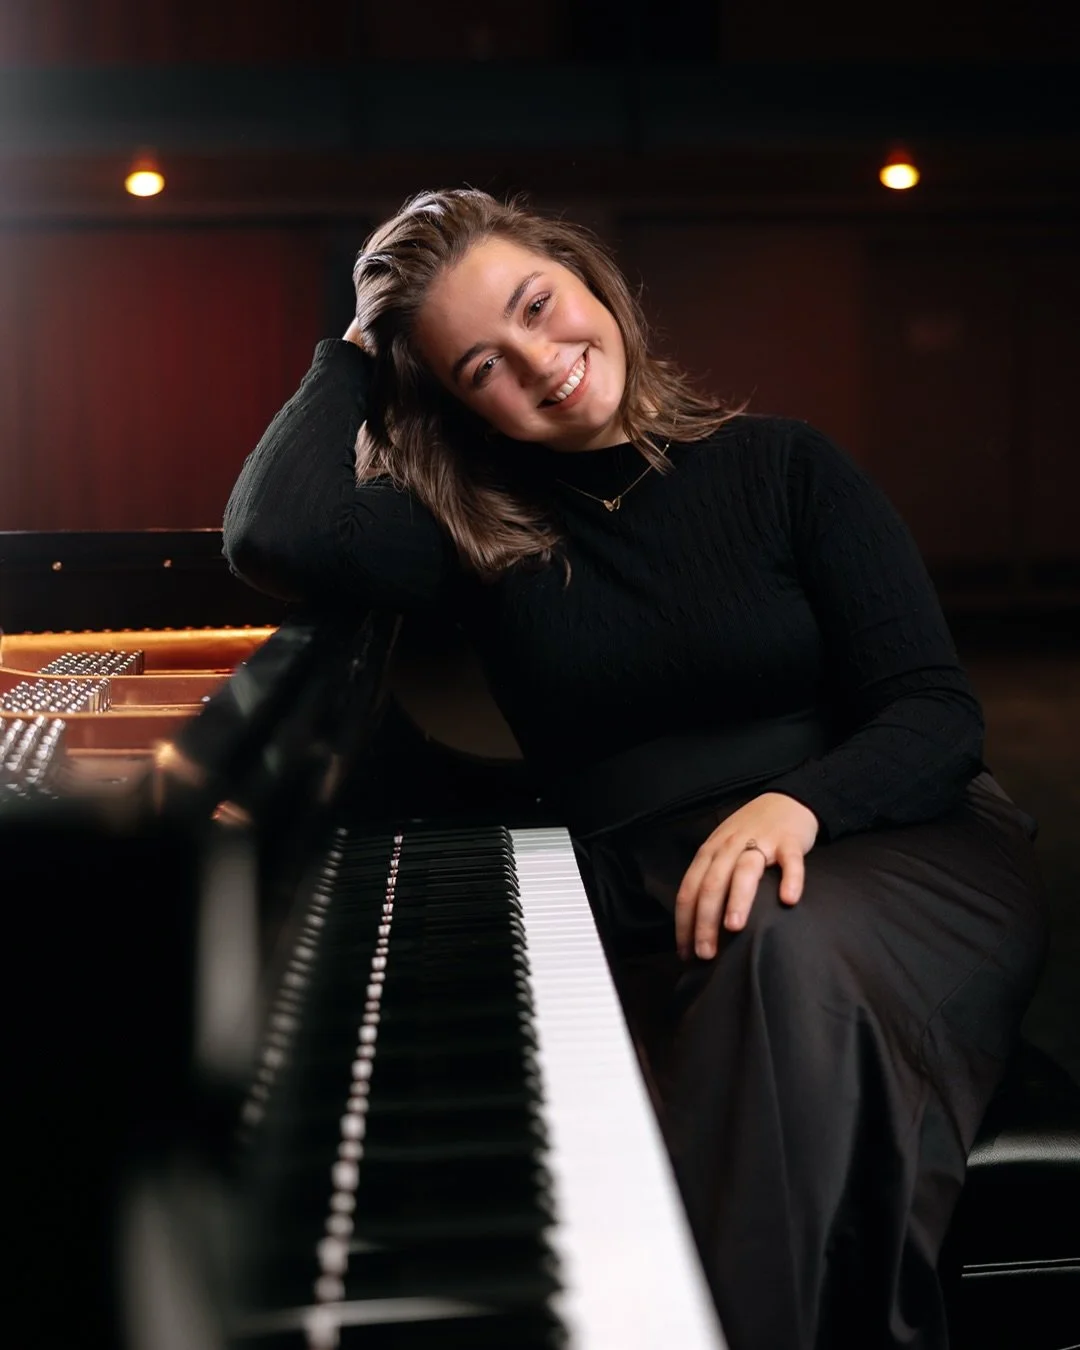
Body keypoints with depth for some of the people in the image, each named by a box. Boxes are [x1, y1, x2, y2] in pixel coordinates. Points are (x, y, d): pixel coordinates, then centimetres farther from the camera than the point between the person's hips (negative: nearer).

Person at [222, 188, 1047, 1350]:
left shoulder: (783, 467, 7)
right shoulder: (480, 529, 8)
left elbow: (938, 715, 0)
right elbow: (274, 538, -13)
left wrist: (800, 802, -23)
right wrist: (355, 355, 4)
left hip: (898, 841, 0)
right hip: (652, 897, 0)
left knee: (795, 947, -36)